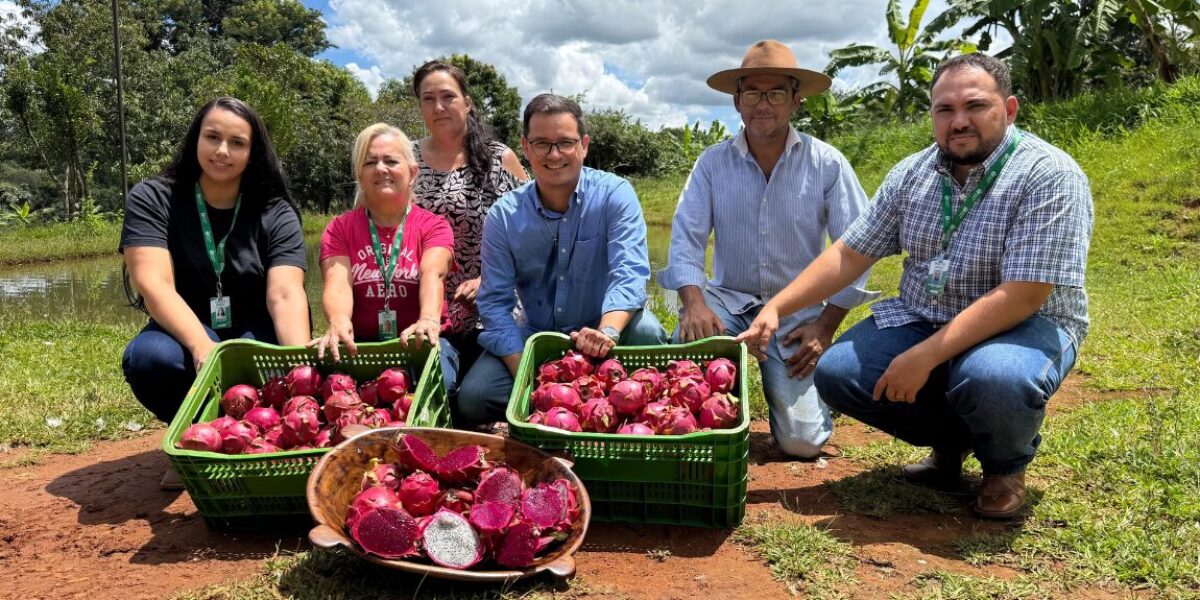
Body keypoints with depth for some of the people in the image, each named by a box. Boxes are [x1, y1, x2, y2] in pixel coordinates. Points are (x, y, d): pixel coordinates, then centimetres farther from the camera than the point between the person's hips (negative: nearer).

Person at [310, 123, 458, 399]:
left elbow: (432, 274, -16)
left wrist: (429, 320, -40)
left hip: (417, 343, -1)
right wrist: (339, 322, -35)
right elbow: (337, 283, -10)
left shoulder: (433, 226, 6)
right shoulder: (339, 229, 10)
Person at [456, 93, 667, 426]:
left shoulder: (614, 194, -11)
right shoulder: (504, 216, -5)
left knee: (645, 330, -33)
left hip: (604, 327, -1)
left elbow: (630, 273, -23)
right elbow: (495, 302, -7)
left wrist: (608, 331, -45)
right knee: (472, 397, -21)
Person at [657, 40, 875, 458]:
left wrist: (825, 327, -10)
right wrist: (694, 302, -24)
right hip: (729, 300, 2)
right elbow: (686, 239, -6)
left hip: (799, 311, -1)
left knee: (801, 440, -12)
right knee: (689, 341, -32)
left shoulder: (827, 164, -6)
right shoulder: (713, 163, -1)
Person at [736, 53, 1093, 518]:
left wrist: (924, 357, -30)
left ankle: (1007, 466, 0)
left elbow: (1021, 296, -25)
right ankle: (950, 439, 13)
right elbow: (850, 254, 4)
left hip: (1025, 325, -5)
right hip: (921, 320, 6)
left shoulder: (1049, 176, -17)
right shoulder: (912, 174, 1)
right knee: (836, 372, -14)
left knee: (994, 379, -38)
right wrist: (776, 309, -6)